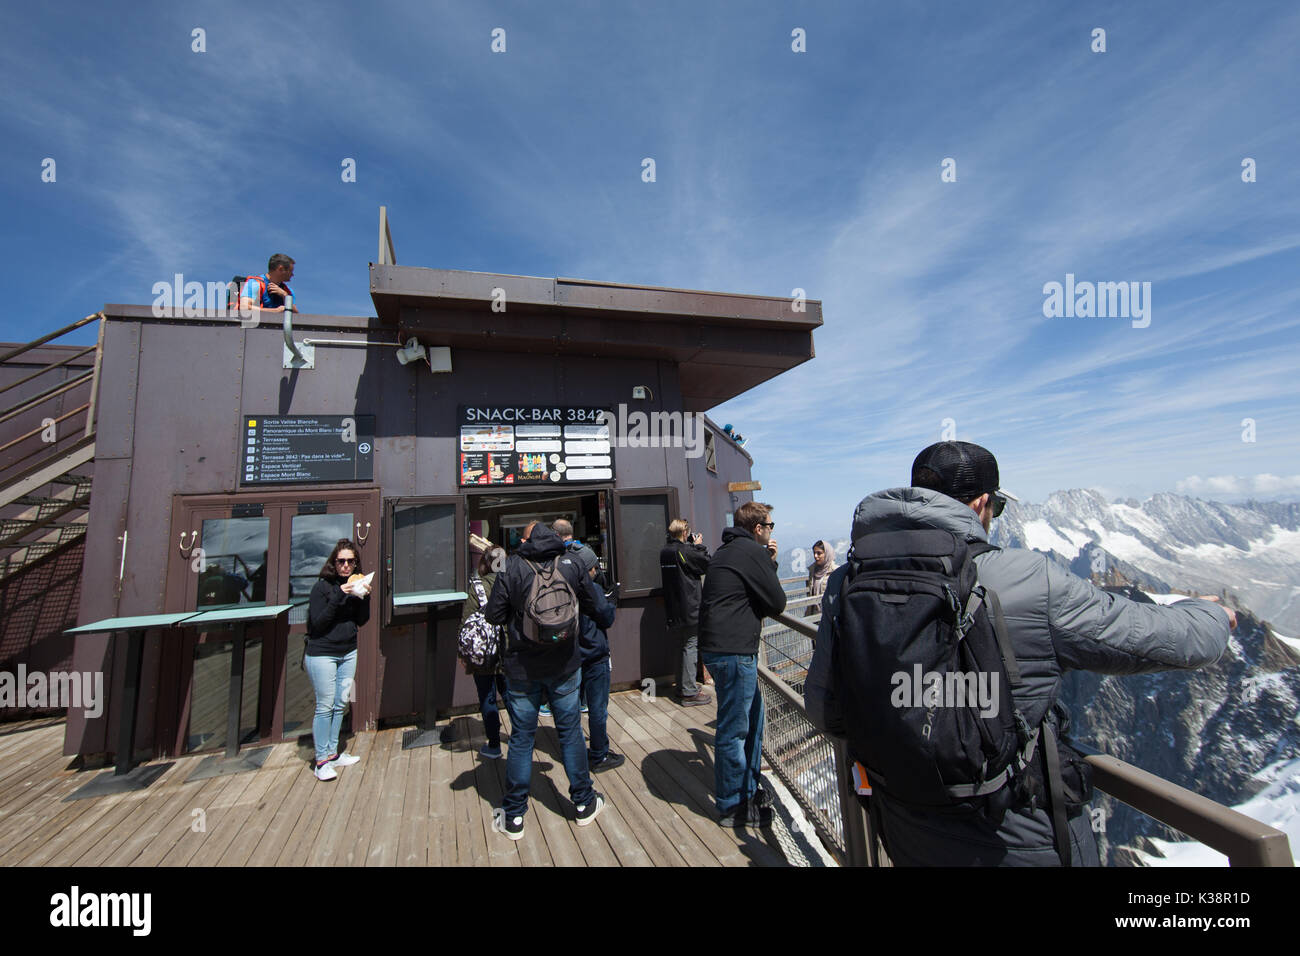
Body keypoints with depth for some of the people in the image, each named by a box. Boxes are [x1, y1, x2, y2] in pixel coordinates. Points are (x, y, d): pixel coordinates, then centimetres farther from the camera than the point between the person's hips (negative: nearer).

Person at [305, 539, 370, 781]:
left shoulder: (356, 585, 3)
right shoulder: (323, 587, -11)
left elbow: (362, 622, 4)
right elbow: (317, 623, -17)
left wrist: (364, 598, -12)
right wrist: (339, 596, -24)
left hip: (348, 653, 5)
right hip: (322, 654, -5)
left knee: (340, 704, 12)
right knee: (325, 705, 0)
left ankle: (332, 753, 25)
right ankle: (321, 761, 11)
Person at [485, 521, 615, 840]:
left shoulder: (512, 567, -10)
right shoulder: (571, 564, -4)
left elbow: (493, 615, -9)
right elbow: (598, 608, 3)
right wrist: (608, 615, 25)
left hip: (522, 668, -1)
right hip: (564, 666, 1)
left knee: (521, 737, 12)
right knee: (570, 732, 15)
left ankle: (514, 817, 25)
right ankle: (584, 803, 29)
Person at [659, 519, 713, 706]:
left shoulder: (665, 552, 7)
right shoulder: (684, 551, -18)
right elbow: (707, 564, -11)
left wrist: (692, 545, 10)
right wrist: (699, 545, 1)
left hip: (674, 609, 9)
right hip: (689, 609, -8)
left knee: (683, 647, 18)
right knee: (690, 648, -2)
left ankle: (682, 686, 28)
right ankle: (689, 693, 4)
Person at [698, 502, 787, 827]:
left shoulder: (727, 551, 16)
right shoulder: (753, 552, -15)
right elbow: (777, 603, -11)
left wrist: (769, 564, 10)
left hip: (718, 646, 10)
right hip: (734, 652, -10)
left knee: (753, 719, 22)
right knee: (734, 730, 5)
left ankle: (750, 788, 38)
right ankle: (732, 807, 21)